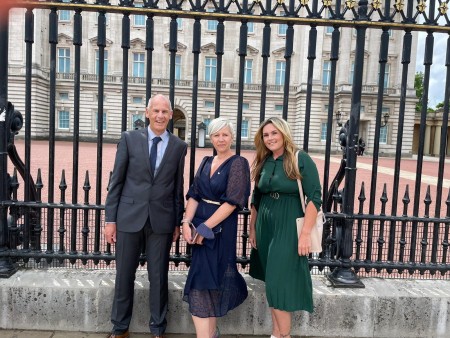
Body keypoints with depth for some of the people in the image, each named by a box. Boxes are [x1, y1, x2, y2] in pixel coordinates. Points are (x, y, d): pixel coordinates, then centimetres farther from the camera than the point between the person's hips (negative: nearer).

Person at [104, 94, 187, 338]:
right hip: (129, 217, 0)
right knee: (124, 275, 11)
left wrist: (177, 222, 7)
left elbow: (178, 187, 7)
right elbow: (116, 180, 1)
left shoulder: (179, 146, 3)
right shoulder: (129, 138, 1)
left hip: (161, 220, 0)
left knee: (158, 277, 10)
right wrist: (110, 218, -2)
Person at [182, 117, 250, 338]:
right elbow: (194, 194, 5)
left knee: (205, 279, -4)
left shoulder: (238, 163, -9)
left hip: (220, 228, -6)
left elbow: (232, 201, -16)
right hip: (199, 226, 6)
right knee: (207, 278, 14)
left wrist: (205, 227, -17)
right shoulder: (206, 162, 10)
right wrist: (187, 222, -10)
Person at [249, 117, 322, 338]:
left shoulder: (301, 159, -9)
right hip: (265, 227, 6)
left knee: (279, 282, -3)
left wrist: (305, 233, -19)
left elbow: (314, 198, -14)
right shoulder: (263, 162, 9)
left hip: (289, 227, -6)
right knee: (271, 283, 12)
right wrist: (252, 229, 13)